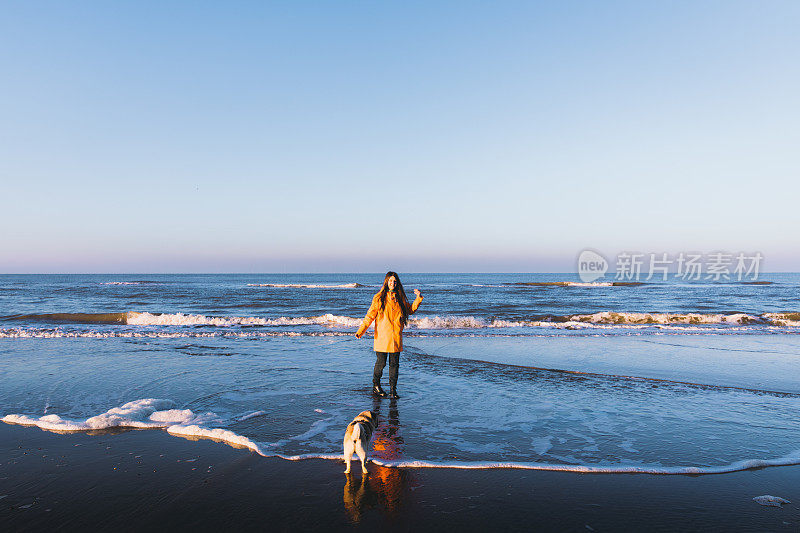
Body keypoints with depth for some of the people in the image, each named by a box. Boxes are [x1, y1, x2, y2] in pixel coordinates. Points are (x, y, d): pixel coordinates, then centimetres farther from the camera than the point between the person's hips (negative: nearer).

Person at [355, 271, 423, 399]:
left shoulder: (400, 299, 10)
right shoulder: (379, 298, -1)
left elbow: (410, 310, 24)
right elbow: (370, 316, -3)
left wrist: (418, 298, 13)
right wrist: (360, 331, -11)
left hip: (396, 338, 3)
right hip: (382, 337, -3)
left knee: (394, 364, 4)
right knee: (381, 363, 2)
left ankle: (393, 389, 13)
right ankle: (376, 386, 23)